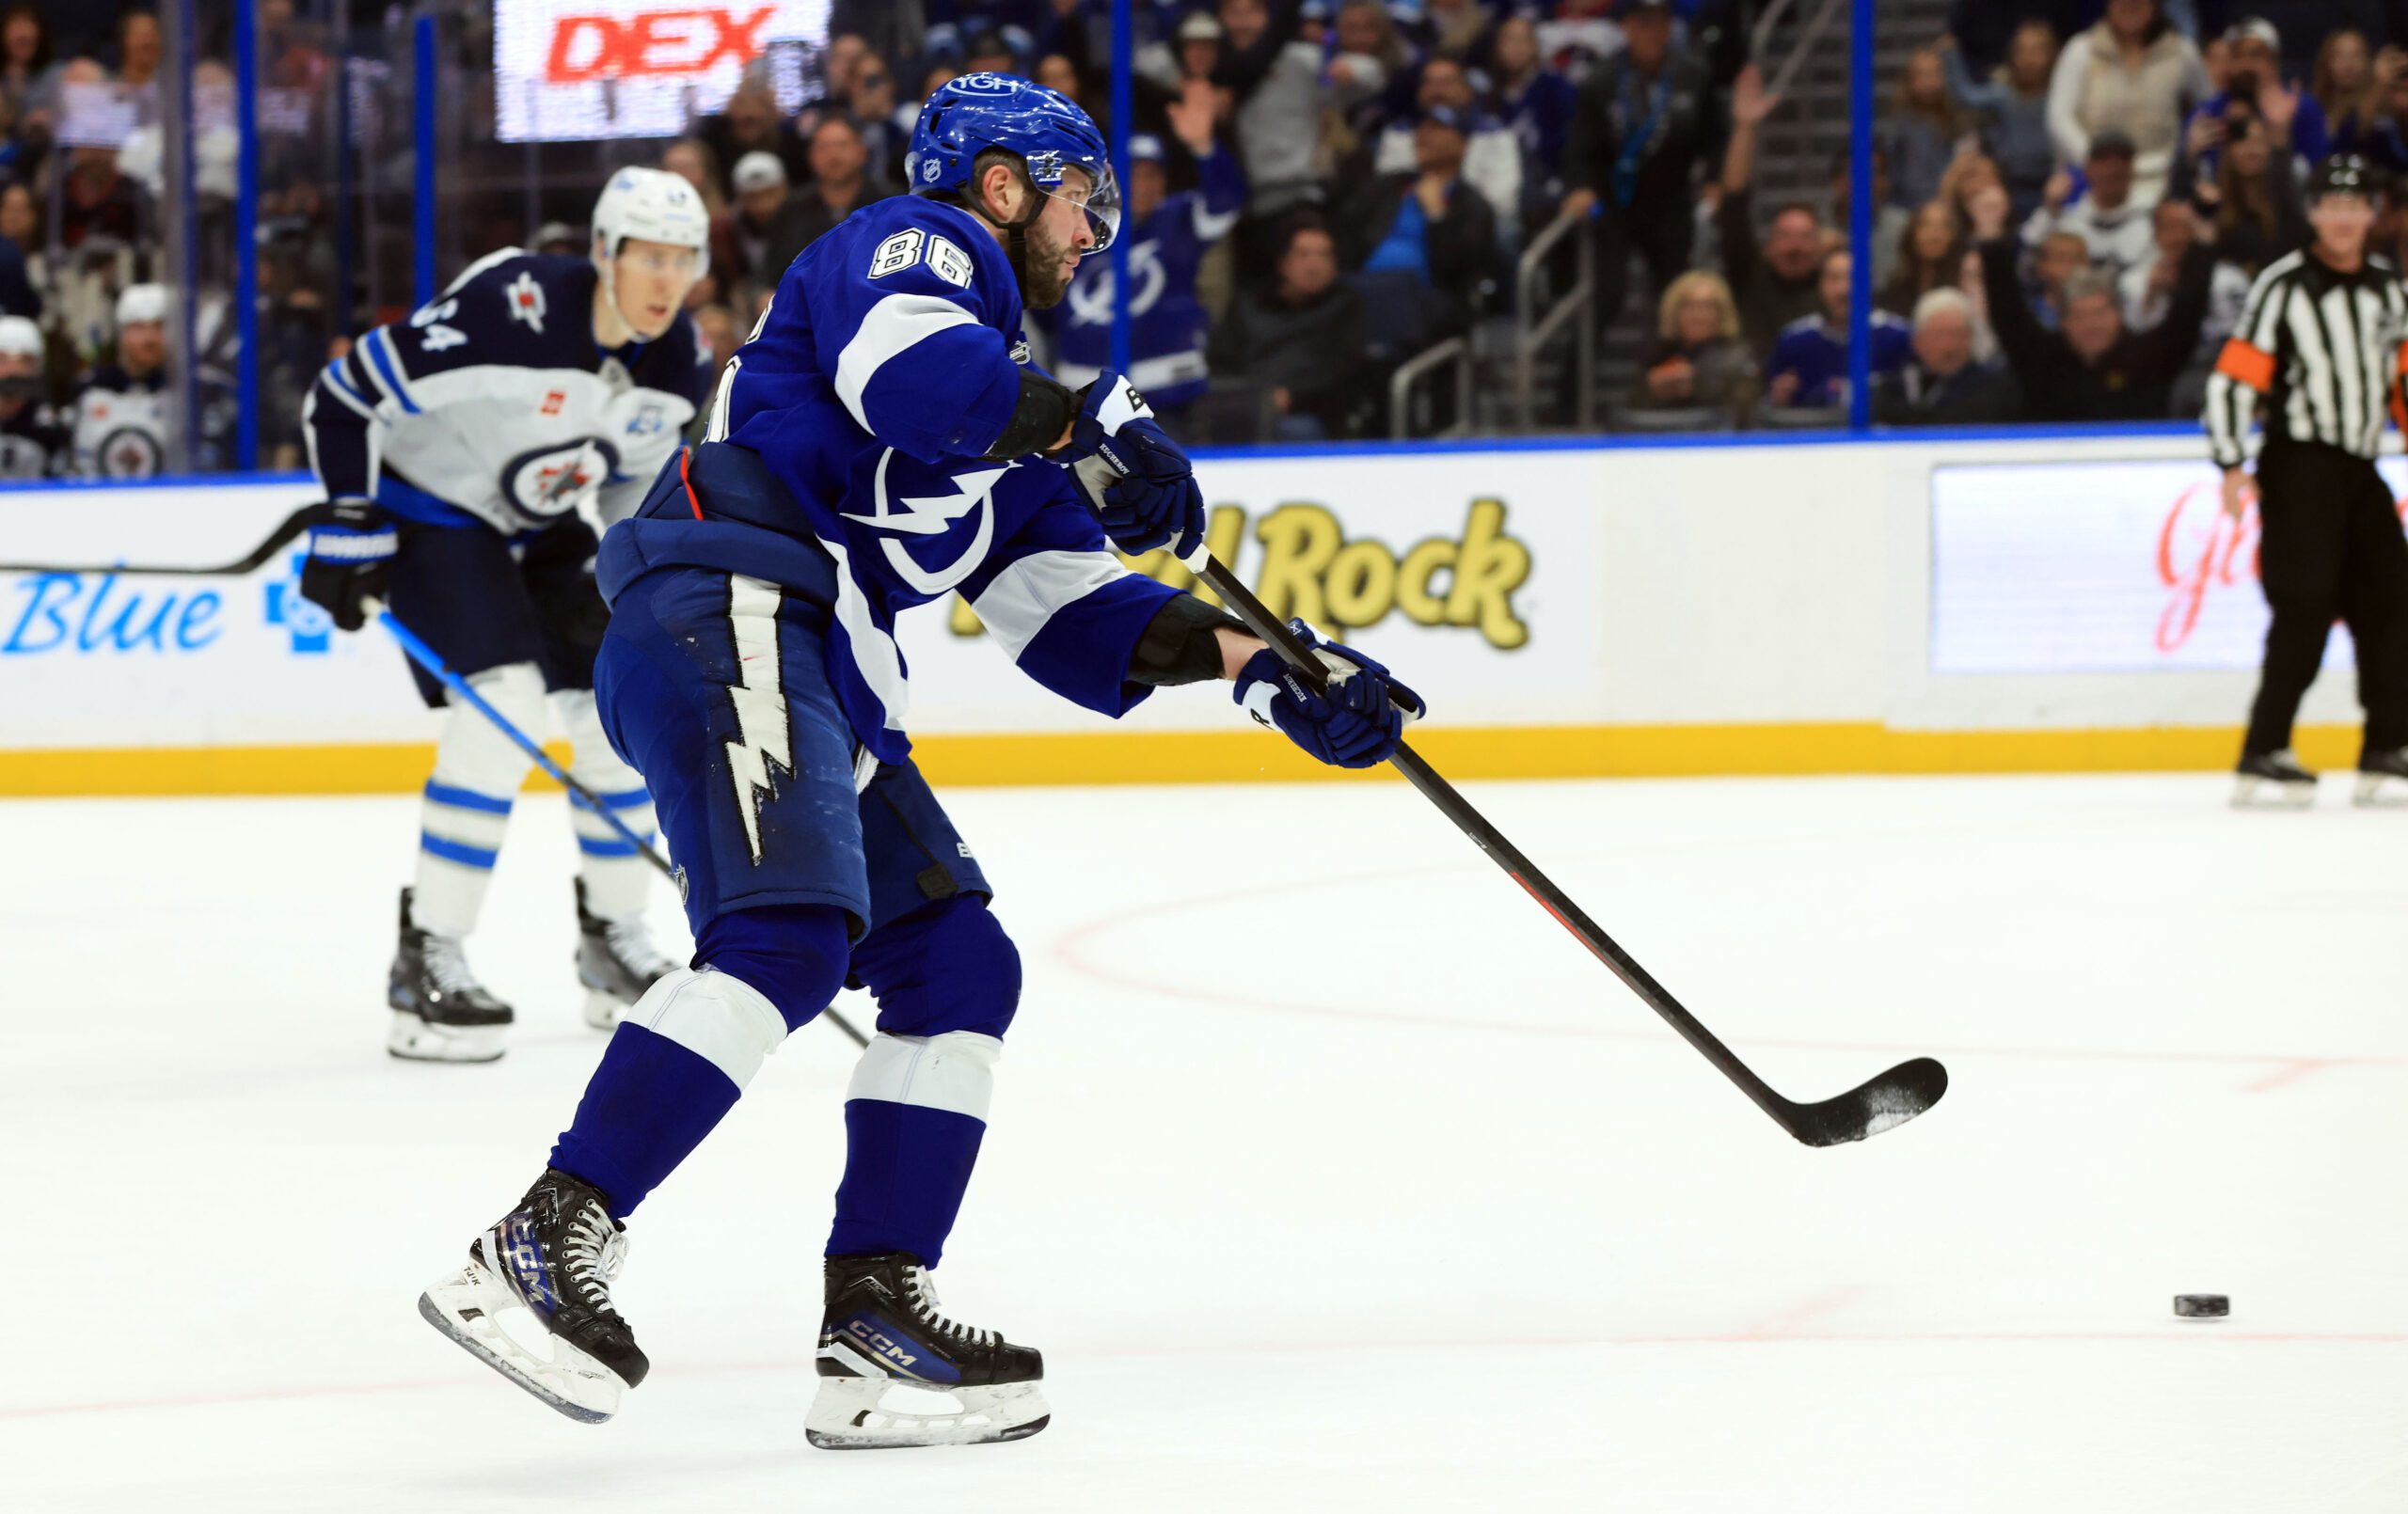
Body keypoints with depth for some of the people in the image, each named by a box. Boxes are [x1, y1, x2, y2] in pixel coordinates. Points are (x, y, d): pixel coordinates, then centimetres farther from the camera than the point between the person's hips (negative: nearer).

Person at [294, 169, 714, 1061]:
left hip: (538, 526, 7)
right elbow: (346, 396, -25)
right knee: (502, 705, -23)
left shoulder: (678, 362, -10)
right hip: (429, 509, -7)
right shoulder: (509, 310, -32)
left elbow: (643, 476, 10)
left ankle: (615, 951, 19)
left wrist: (612, 578, -3)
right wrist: (348, 535, -21)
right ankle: (428, 964, -19)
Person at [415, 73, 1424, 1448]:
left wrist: (1259, 665, 18)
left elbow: (1068, 612, 27)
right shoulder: (919, 246, 6)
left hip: (821, 681, 10)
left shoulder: (1009, 403, 32)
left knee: (961, 963, 8)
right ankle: (542, 1247, -34)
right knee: (788, 935, -27)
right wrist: (1096, 429, -9)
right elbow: (910, 371, -18)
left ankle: (875, 1326, 4)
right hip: (724, 619, -10)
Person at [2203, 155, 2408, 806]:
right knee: (2306, 606, -15)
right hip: (2299, 465, -7)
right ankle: (2264, 756, -14)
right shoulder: (2283, 286, -7)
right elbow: (2235, 375, -10)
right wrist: (2231, 464, -18)